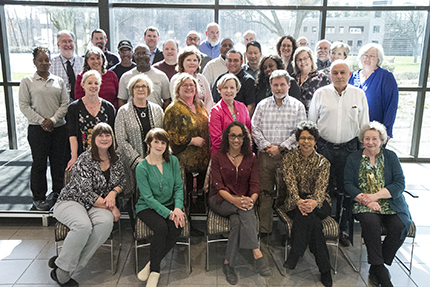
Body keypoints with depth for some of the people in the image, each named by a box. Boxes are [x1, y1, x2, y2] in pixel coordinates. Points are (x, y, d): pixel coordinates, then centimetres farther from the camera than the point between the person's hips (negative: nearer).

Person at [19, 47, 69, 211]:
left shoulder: (58, 81, 9)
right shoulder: (27, 82, 3)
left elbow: (65, 103, 4)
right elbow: (24, 105, -2)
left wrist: (53, 119, -8)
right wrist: (41, 121, -10)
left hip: (59, 127, 2)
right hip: (37, 129, -2)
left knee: (58, 161, 8)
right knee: (39, 162, 2)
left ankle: (58, 192, 23)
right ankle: (38, 198, 13)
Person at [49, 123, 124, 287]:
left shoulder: (115, 159, 7)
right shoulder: (85, 160, -12)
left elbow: (122, 181, 16)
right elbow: (86, 192, -18)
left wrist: (113, 192, -8)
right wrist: (110, 207, -16)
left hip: (97, 206, 5)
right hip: (71, 201, -5)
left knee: (107, 221, -31)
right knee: (84, 225, -38)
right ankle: (62, 270, -14)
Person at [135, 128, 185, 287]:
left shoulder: (173, 161, 1)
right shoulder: (142, 167, -10)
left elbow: (179, 187, 1)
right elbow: (148, 197, -15)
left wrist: (177, 208, -17)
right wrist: (168, 213, -24)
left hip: (169, 204, 4)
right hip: (147, 207, -3)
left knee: (177, 226, -25)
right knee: (161, 227, -31)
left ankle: (152, 265, -6)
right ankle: (155, 270, -8)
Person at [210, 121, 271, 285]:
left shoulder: (250, 158, 8)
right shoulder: (218, 157, 1)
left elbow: (255, 185, 0)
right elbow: (218, 185, -9)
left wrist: (252, 199, -24)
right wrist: (234, 200, -29)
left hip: (243, 201, 2)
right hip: (221, 201, -2)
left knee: (237, 220, -33)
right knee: (245, 211, -34)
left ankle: (228, 263, -22)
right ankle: (257, 254, -38)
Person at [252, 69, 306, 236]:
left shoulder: (297, 106, 6)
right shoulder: (262, 105, 11)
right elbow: (255, 128, 6)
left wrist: (281, 147, -10)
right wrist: (266, 146, -7)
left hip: (288, 155, -1)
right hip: (265, 155, 1)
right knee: (265, 192, 4)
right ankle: (264, 228, 13)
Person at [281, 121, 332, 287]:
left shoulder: (323, 162, 3)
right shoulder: (289, 158, 4)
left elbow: (321, 186, -13)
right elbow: (290, 182, -10)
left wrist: (314, 202, -36)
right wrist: (299, 201, -31)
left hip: (318, 204, 0)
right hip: (295, 203, 0)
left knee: (308, 211, -35)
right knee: (313, 221, -31)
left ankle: (295, 254, -28)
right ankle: (325, 269, -27)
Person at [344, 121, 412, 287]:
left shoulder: (391, 157, 9)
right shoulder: (353, 159, 10)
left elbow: (400, 184, -1)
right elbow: (348, 185, 1)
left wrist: (375, 196, -14)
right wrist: (366, 201, -15)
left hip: (391, 204, 1)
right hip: (364, 205, -1)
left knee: (399, 226, -26)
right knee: (371, 222, -32)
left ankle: (376, 268, -12)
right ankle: (380, 269, -21)